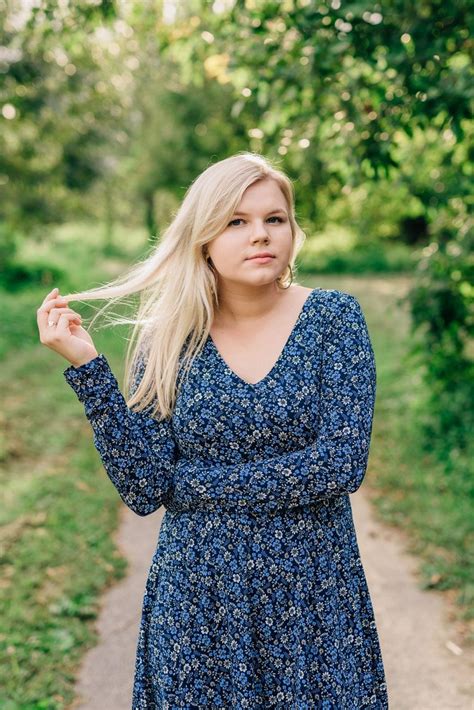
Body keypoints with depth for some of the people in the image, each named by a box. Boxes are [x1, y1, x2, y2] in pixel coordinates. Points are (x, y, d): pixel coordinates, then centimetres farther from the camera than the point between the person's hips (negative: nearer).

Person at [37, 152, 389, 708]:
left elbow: (342, 462, -15)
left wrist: (195, 482, -13)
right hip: (198, 599, 1)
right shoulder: (168, 339, -4)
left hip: (313, 593, 0)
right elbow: (144, 492, -10)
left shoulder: (333, 318, -6)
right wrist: (87, 366, -17)